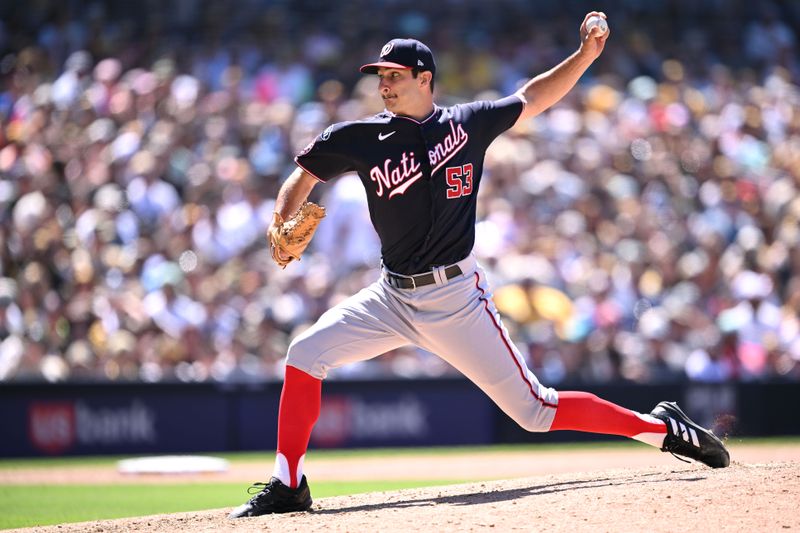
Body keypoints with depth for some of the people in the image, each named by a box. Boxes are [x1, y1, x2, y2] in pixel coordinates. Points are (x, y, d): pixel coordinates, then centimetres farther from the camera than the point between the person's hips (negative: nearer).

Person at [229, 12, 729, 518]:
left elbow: (534, 98, 13)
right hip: (393, 299, 3)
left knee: (534, 410, -5)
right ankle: (288, 486, -2)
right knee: (306, 354, -13)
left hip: (457, 299, -3)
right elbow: (304, 175, 11)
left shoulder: (468, 122, 0)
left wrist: (586, 54, 2)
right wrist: (282, 227, -8)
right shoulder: (360, 138, 1)